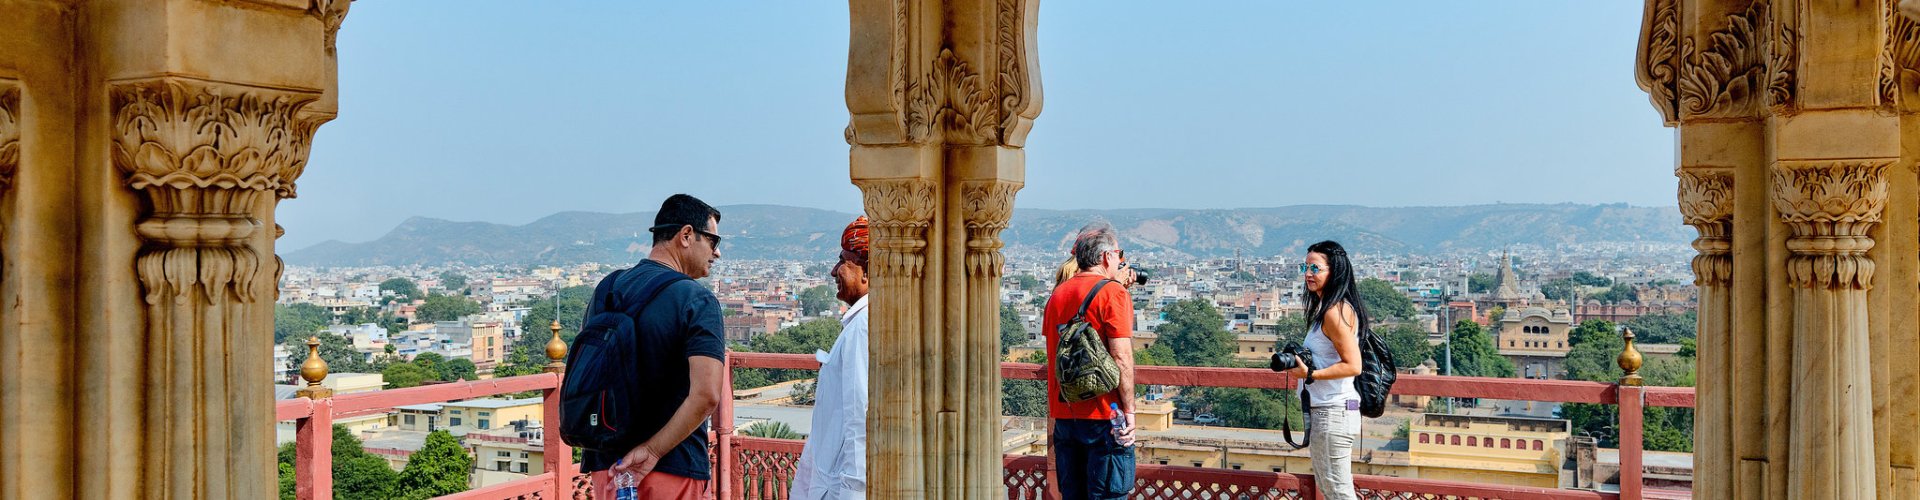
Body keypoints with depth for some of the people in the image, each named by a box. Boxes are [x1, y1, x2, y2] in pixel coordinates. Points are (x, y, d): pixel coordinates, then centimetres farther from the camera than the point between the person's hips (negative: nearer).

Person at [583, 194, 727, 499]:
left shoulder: (605, 290, 8)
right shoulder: (696, 301, -13)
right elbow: (706, 395, -25)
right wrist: (653, 451, -18)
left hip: (606, 463, 6)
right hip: (673, 468, -6)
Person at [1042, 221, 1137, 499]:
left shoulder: (1058, 293, 10)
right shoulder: (1113, 292, -10)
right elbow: (1121, 357, -15)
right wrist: (1129, 410, -12)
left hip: (1063, 414, 6)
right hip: (1103, 415, -6)